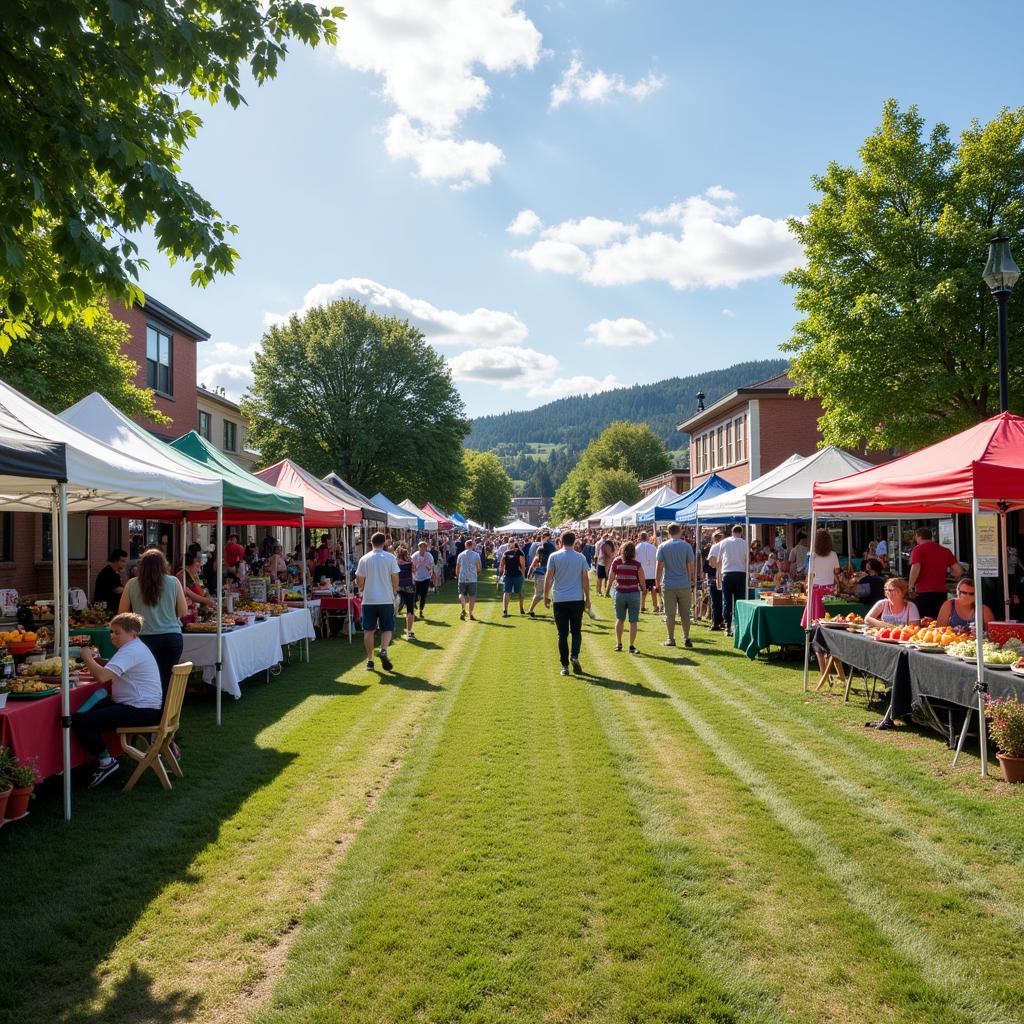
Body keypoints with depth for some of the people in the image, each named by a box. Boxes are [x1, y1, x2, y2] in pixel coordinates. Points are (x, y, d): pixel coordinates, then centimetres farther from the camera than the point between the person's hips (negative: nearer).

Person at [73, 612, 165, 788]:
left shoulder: (131, 651, -16)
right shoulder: (134, 647, 19)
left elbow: (103, 676, -27)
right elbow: (108, 676, 22)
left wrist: (87, 657, -11)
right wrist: (93, 661, 4)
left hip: (141, 711, -11)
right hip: (142, 707, 11)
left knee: (79, 721, -13)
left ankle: (106, 761, -4)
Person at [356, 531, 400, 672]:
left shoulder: (364, 559, -1)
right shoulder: (390, 558, -4)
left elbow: (359, 581, 2)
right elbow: (395, 578, -4)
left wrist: (361, 588, 23)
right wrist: (394, 592, 12)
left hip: (369, 600, 1)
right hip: (386, 599, -1)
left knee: (369, 630, 8)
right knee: (387, 628, 9)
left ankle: (370, 660, 8)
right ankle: (384, 651, -16)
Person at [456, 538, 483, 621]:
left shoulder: (460, 555, 8)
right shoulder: (476, 554, 2)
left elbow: (457, 567, 10)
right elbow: (478, 568, 4)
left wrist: (458, 575, 24)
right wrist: (477, 573, 24)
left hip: (462, 578, 2)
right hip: (472, 578, -2)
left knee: (462, 594, 13)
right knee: (472, 596, 6)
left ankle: (463, 609, -12)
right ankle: (471, 614, 7)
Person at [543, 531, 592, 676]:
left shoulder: (554, 557, -2)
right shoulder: (581, 557, 3)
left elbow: (548, 577, -4)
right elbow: (585, 579, 3)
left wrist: (546, 596, 5)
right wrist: (588, 598, 10)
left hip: (559, 600, -1)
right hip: (577, 599, 1)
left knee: (562, 634, 4)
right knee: (576, 630, 12)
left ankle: (565, 666, 5)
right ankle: (575, 656, -11)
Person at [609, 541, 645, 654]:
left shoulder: (616, 562, -6)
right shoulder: (637, 564, -10)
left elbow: (611, 578, -1)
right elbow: (642, 581, -8)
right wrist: (644, 590, 12)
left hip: (620, 593, 2)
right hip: (634, 594, -2)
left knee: (620, 619, 17)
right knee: (633, 622, 6)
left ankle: (618, 644, 22)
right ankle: (632, 646, 6)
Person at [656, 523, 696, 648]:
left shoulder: (662, 546, -2)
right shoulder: (686, 546, -3)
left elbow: (659, 566, -3)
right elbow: (691, 565, -2)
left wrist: (658, 583, 4)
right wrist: (690, 580, 11)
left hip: (668, 585, 0)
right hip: (684, 585, 0)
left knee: (670, 614, 6)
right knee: (685, 613, 8)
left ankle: (671, 639, 10)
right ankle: (686, 639, 7)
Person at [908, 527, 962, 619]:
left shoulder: (918, 549, -1)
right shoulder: (945, 550, 12)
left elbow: (915, 569, -15)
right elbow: (958, 571, 8)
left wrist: (911, 587, -7)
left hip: (923, 592, -4)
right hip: (941, 592, 5)